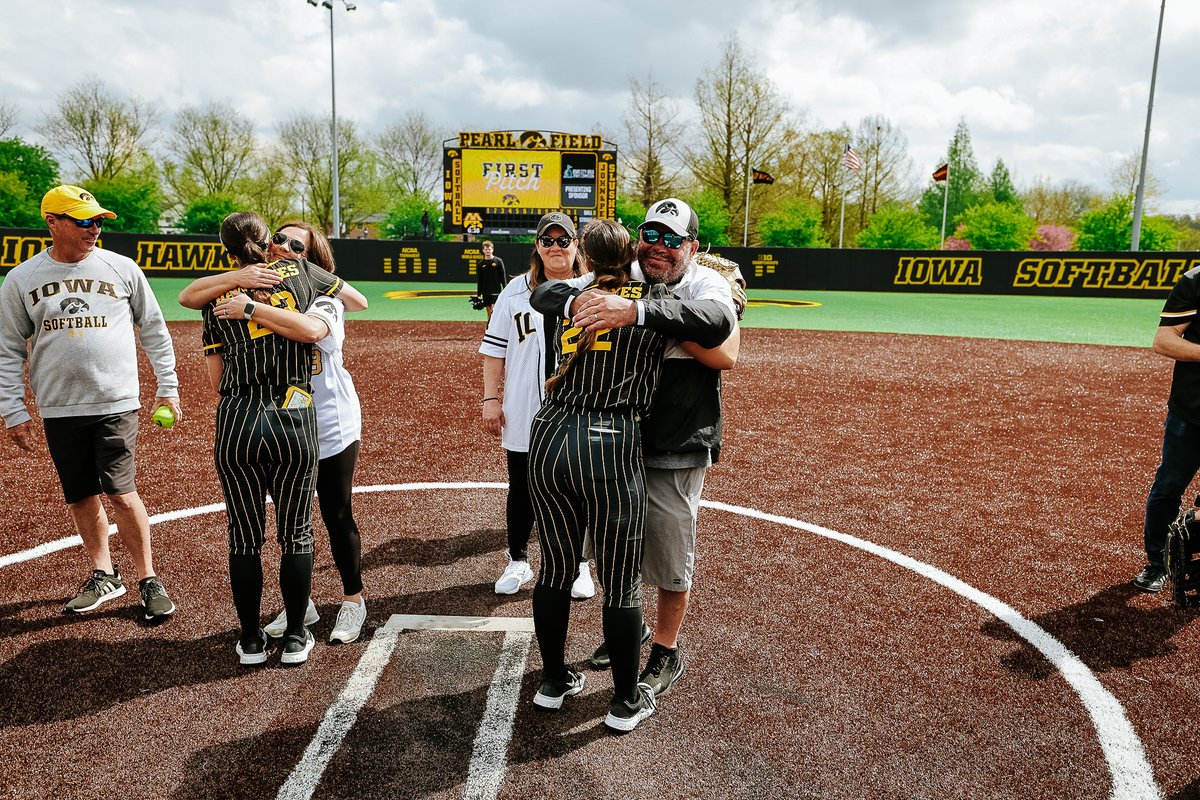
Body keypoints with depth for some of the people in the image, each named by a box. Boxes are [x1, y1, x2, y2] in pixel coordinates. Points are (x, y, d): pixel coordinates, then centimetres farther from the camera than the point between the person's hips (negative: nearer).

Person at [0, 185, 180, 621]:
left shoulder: (122, 268, 1)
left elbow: (154, 331, 7)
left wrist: (168, 387, 3)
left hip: (116, 404, -2)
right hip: (59, 410, 3)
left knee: (122, 495, -7)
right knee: (80, 499, 11)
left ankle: (148, 580, 8)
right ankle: (104, 576, 29)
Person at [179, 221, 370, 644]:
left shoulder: (323, 297, -13)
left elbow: (308, 328, -37)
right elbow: (188, 297, -10)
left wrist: (249, 308, -36)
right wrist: (238, 277, -24)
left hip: (329, 424, -5)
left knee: (337, 517, 6)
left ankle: (353, 601, 24)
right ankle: (300, 603, 32)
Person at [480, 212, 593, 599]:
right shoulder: (516, 291, 4)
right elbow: (494, 349, 5)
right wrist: (491, 398, -1)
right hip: (523, 415, 1)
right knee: (521, 490, 12)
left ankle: (579, 566, 27)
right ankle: (518, 563, 29)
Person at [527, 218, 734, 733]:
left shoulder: (573, 298, 10)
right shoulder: (652, 302, -1)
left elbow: (540, 294, 31)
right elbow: (718, 327, -11)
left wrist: (591, 279, 35)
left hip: (549, 437, 5)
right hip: (611, 447, -4)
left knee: (555, 569, 19)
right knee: (620, 583, 10)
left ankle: (553, 682, 36)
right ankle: (626, 701, 26)